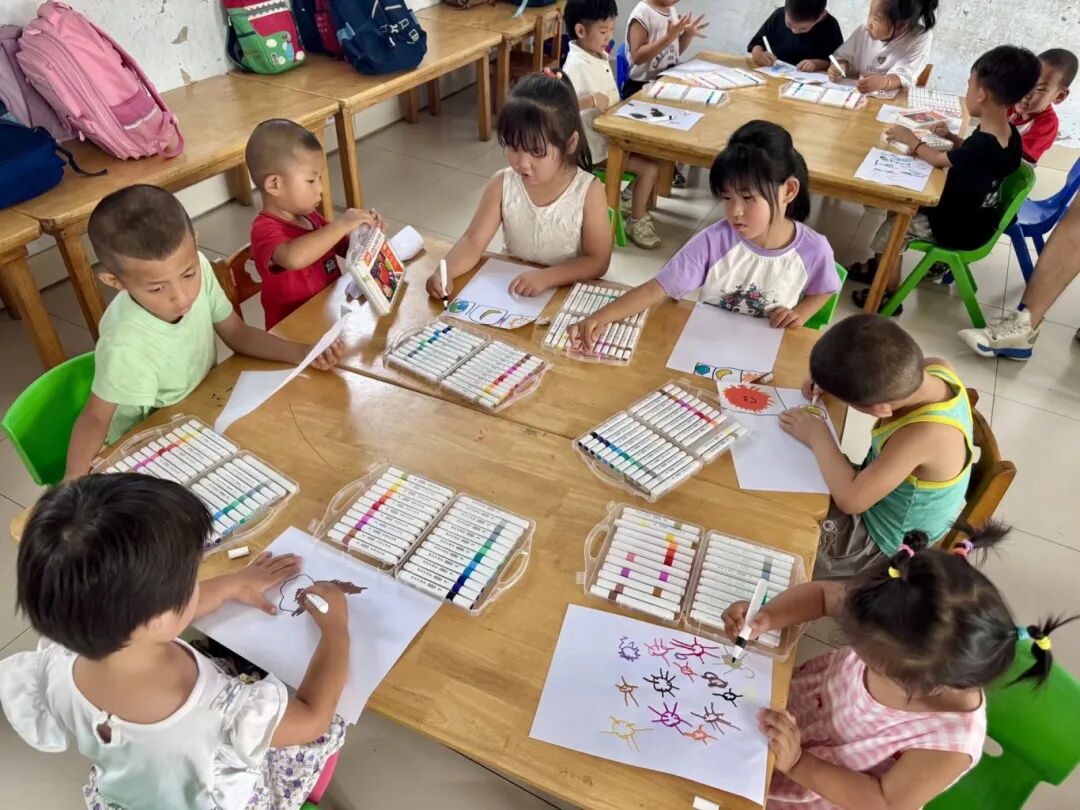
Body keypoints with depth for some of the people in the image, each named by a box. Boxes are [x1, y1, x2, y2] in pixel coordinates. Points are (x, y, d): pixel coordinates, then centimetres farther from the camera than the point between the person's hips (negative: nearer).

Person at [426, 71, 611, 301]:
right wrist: (444, 272, -28)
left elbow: (598, 261, -13)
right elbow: (473, 242, -9)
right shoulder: (502, 185, -7)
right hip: (510, 288, 2)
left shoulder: (589, 192, -15)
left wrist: (546, 277, -26)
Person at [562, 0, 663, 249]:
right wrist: (591, 101, -34)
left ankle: (633, 195, 26)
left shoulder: (600, 56, 7)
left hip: (611, 133, 9)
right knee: (650, 166, -14)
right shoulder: (576, 65, -21)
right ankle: (636, 221, 3)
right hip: (595, 146, -9)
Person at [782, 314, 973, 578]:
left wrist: (818, 436, -24)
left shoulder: (927, 434, -41)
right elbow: (887, 372, 5)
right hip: (879, 496, 8)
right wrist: (832, 378, -12)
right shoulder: (936, 368, -19)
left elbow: (851, 499, -35)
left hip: (880, 540, -7)